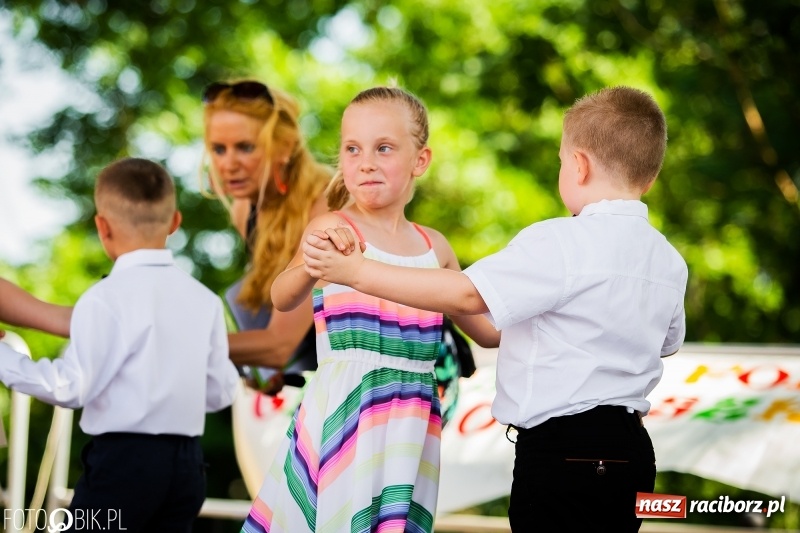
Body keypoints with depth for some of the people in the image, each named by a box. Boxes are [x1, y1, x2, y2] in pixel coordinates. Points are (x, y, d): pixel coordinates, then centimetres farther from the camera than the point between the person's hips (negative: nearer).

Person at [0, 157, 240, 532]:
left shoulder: (105, 299, -12)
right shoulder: (205, 300, 5)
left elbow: (71, 387, -13)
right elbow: (221, 392, 10)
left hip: (122, 458, -6)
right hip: (187, 461, 6)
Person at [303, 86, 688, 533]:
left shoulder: (560, 243, -16)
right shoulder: (669, 261, 9)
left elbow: (467, 294, -22)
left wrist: (356, 272, -18)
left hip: (562, 450, -8)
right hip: (631, 449, 8)